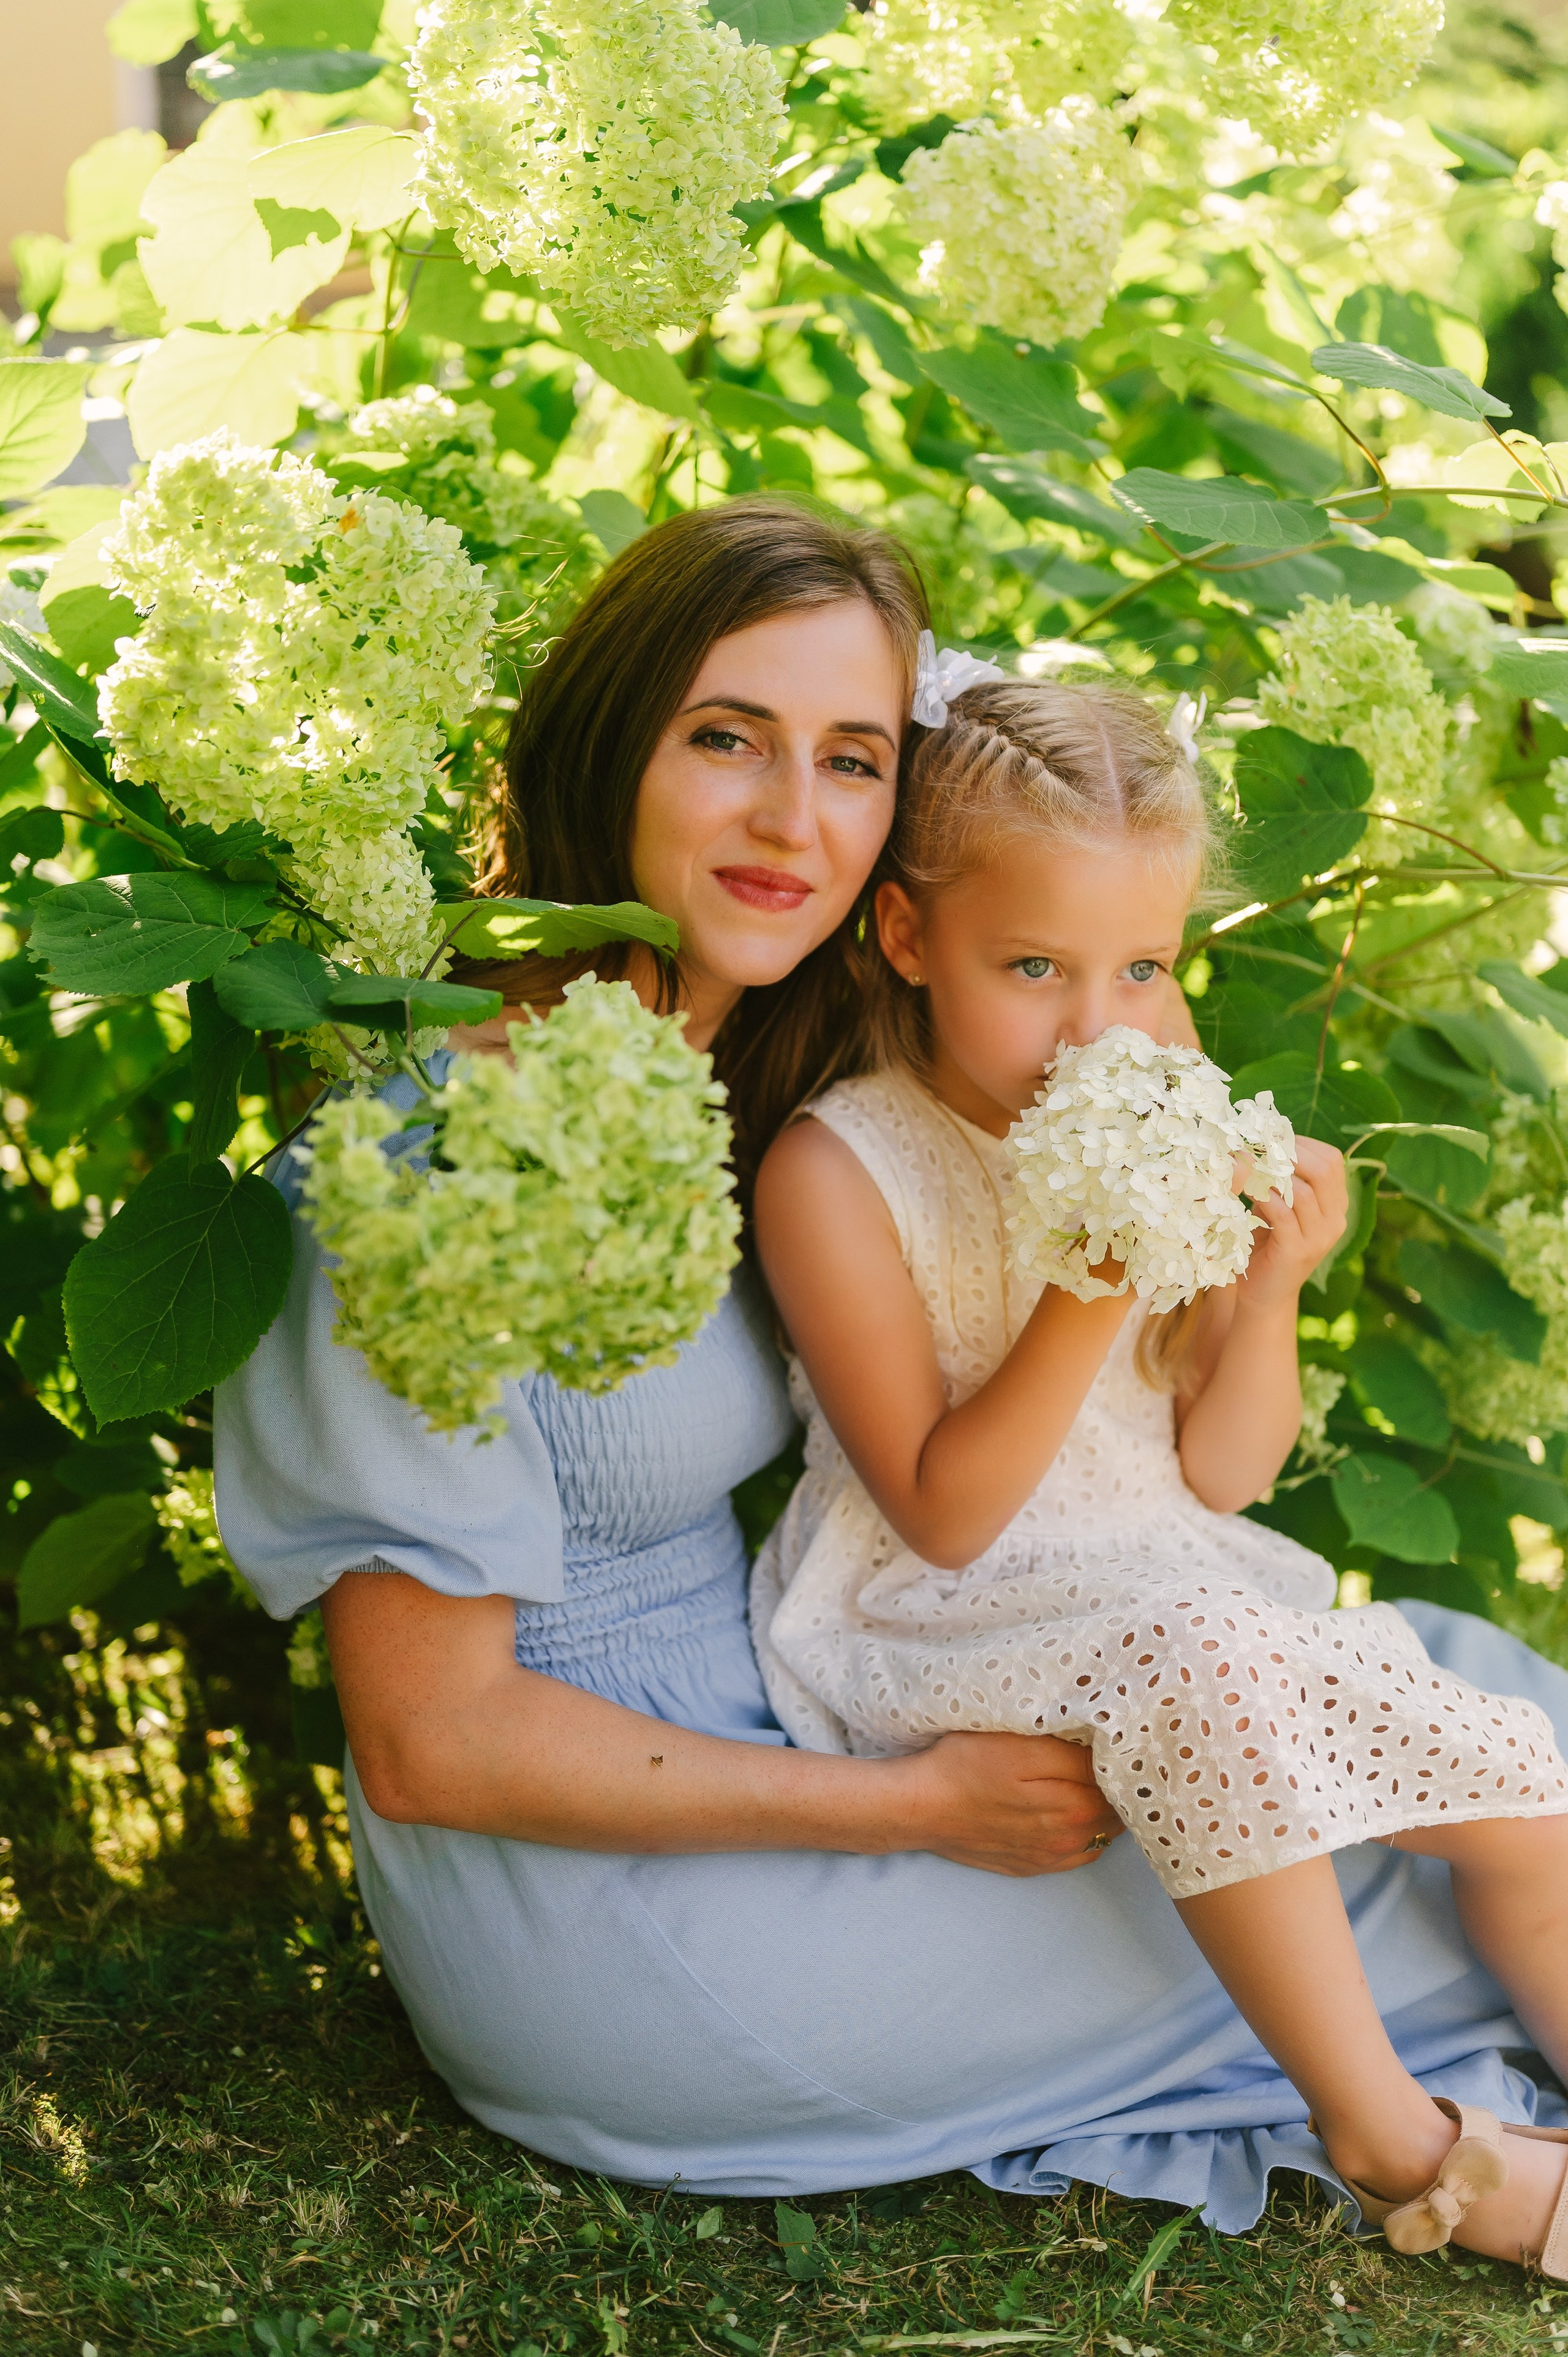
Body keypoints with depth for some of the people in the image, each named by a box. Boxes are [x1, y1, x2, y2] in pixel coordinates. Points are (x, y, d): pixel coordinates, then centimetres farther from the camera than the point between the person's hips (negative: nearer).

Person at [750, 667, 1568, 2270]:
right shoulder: (839, 1170, -15)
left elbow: (1222, 1476, 1)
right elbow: (944, 1513, -16)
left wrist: (1270, 1285, -16)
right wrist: (1091, 1298, -27)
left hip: (1180, 1592, 6)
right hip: (942, 1640, -6)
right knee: (1202, 1670, -35)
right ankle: (1387, 2138, -15)